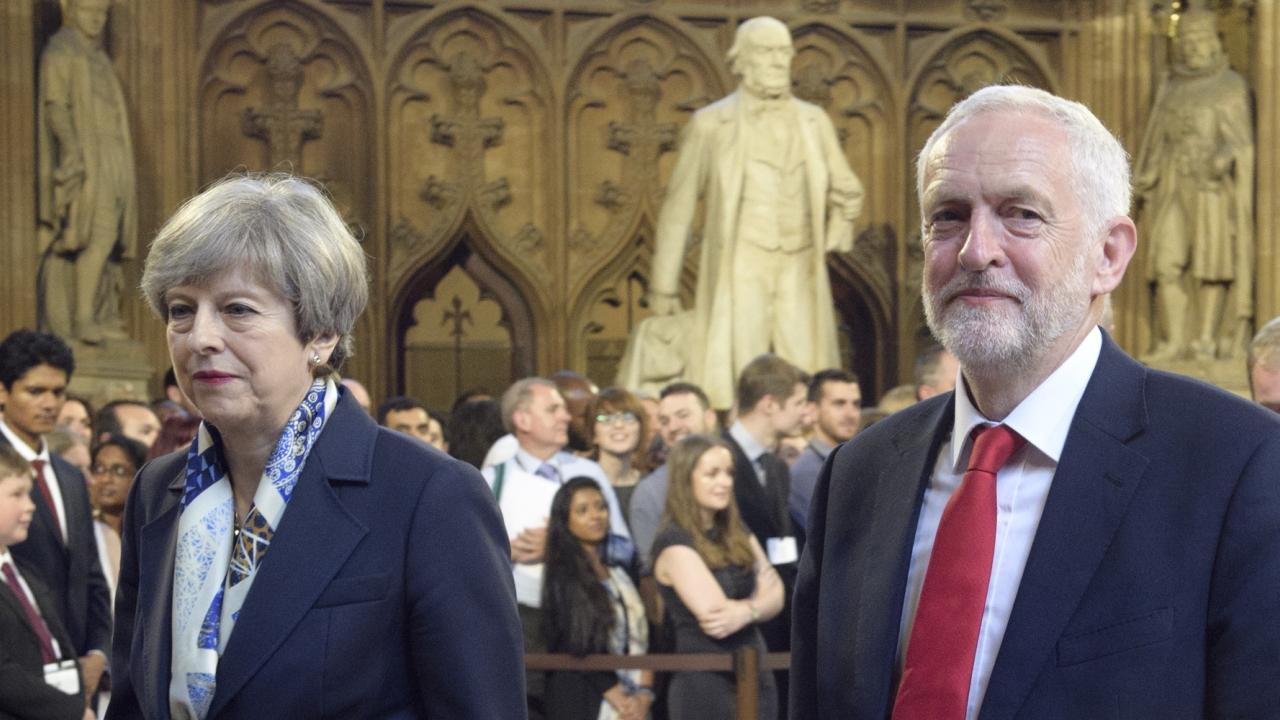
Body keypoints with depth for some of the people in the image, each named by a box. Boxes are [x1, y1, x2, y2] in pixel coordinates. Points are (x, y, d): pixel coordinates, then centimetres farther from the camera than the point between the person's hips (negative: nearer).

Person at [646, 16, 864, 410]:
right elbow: (679, 207, 5)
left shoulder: (814, 121, 11)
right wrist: (663, 287, 5)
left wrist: (845, 205, -1)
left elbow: (846, 190, 23)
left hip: (800, 274, 3)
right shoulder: (711, 124, 2)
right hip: (740, 273, -3)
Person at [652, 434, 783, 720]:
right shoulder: (674, 543, -9)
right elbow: (714, 612, -16)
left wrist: (744, 611, -17)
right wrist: (756, 605, 1)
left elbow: (775, 596, 4)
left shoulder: (738, 535, 14)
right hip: (704, 682, -7)